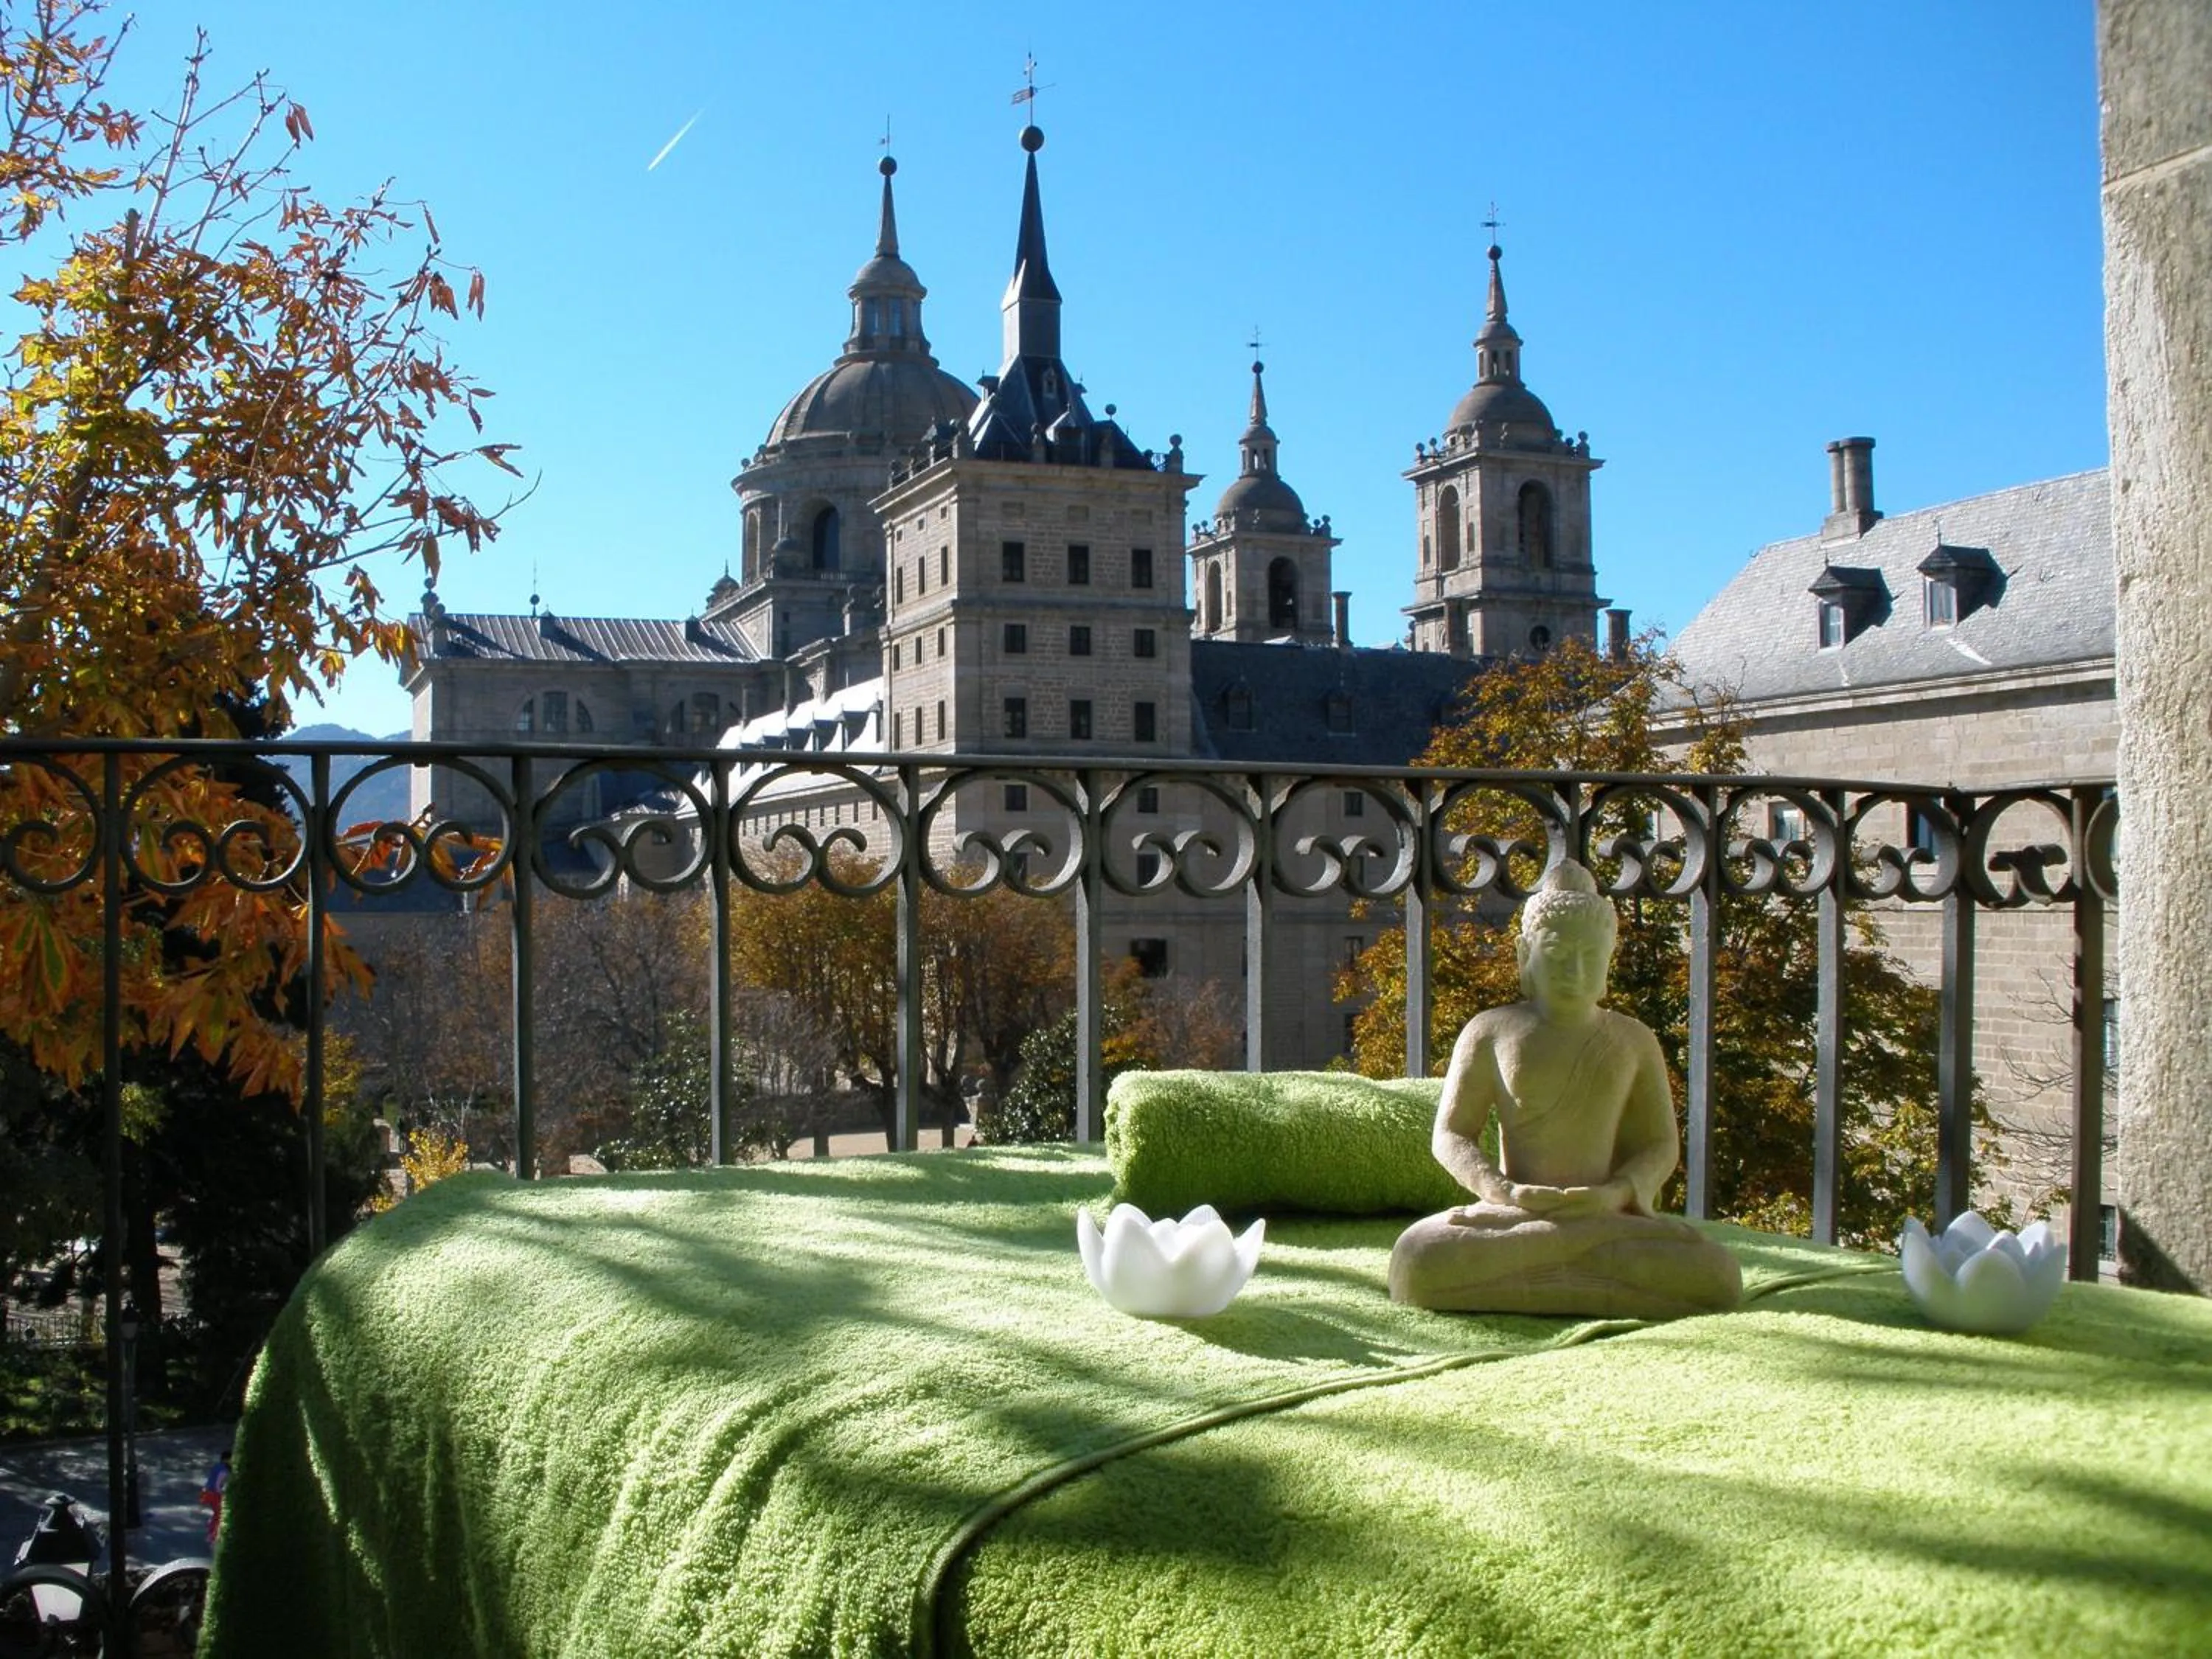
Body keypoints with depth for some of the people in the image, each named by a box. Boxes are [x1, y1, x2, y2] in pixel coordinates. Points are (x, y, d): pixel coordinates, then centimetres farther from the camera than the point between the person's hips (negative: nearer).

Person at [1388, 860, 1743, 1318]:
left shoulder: (1634, 1041, 13)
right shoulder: (1491, 1031, 8)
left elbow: (1662, 1145, 10)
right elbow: (1450, 1135, 4)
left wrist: (1616, 1193, -12)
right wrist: (1503, 1191, -16)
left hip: (1608, 1216, 2)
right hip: (1514, 1213, -1)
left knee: (1717, 1279, -29)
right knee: (1419, 1261, -35)